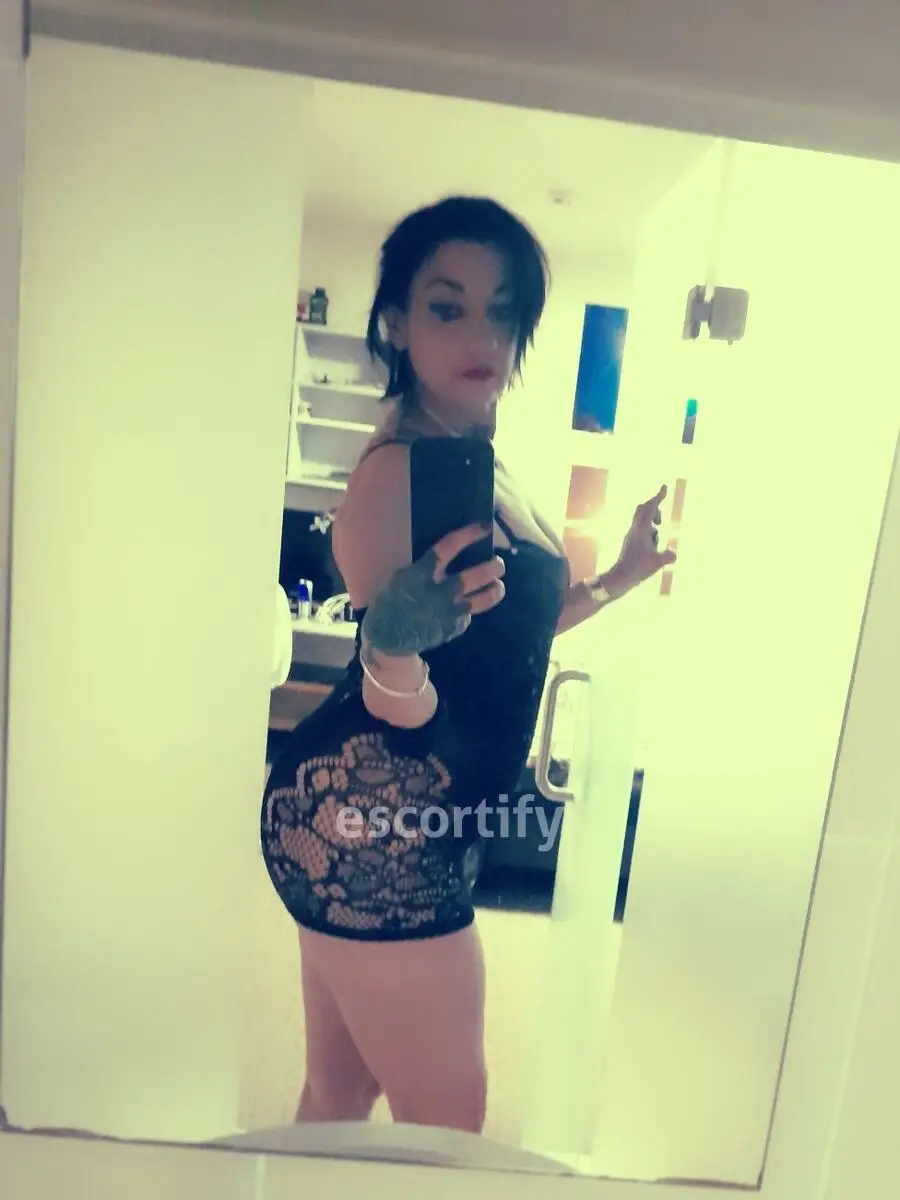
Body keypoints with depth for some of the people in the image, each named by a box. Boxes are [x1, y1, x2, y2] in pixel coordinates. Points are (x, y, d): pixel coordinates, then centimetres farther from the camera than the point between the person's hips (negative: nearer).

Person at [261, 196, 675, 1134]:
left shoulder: (481, 465, 9)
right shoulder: (401, 470, -19)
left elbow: (505, 631, 18)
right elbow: (399, 702, -18)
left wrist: (620, 578, 21)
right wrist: (395, 645, -39)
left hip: (388, 823, 8)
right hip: (367, 819, -8)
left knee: (340, 1093, 24)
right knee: (447, 1119, 12)